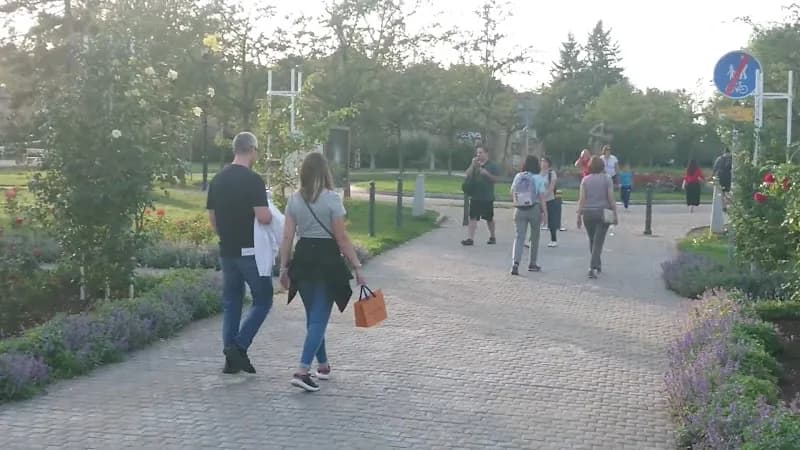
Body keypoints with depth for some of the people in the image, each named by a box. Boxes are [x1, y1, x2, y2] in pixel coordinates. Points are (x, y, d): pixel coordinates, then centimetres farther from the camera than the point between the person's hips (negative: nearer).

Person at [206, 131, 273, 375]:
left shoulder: (218, 180, 8)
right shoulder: (253, 180, -14)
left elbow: (212, 218, 12)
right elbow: (264, 217, -21)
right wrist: (270, 213, 0)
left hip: (227, 251, 7)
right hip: (250, 251, -7)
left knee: (231, 303, 12)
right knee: (262, 300, 6)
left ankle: (231, 359, 12)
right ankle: (239, 346, -5)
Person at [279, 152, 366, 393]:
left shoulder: (294, 200, 3)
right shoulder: (331, 199, -10)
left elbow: (287, 238, 3)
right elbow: (342, 239, -11)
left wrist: (284, 268, 10)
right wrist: (357, 267, -5)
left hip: (302, 258, 5)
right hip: (327, 260, -5)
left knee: (312, 315, 19)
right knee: (320, 318, -2)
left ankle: (323, 365, 31)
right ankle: (302, 371, -13)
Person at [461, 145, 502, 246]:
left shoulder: (492, 166, -2)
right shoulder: (474, 165, 11)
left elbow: (496, 179, -9)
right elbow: (466, 175, 0)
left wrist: (487, 173, -21)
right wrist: (473, 165, -10)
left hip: (487, 197, -3)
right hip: (475, 197, 3)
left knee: (489, 218, 11)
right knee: (472, 218, -7)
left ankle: (492, 237, 28)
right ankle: (470, 238, -11)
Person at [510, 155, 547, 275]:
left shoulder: (518, 176, 3)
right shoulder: (538, 178, -7)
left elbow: (512, 193, 7)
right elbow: (542, 197, -9)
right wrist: (545, 212, -5)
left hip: (519, 210, 2)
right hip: (534, 209, -2)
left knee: (519, 236, 0)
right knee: (534, 237, 14)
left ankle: (515, 262, -20)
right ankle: (532, 264, 22)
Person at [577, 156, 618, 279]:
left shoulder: (585, 180, 2)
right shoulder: (607, 179, -2)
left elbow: (581, 199, -3)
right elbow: (611, 198, -6)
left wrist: (579, 216, 1)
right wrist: (615, 215, 0)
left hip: (588, 213, 2)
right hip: (603, 212, -2)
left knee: (592, 240, 17)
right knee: (598, 241, -3)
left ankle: (597, 265, 30)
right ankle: (593, 267, -15)